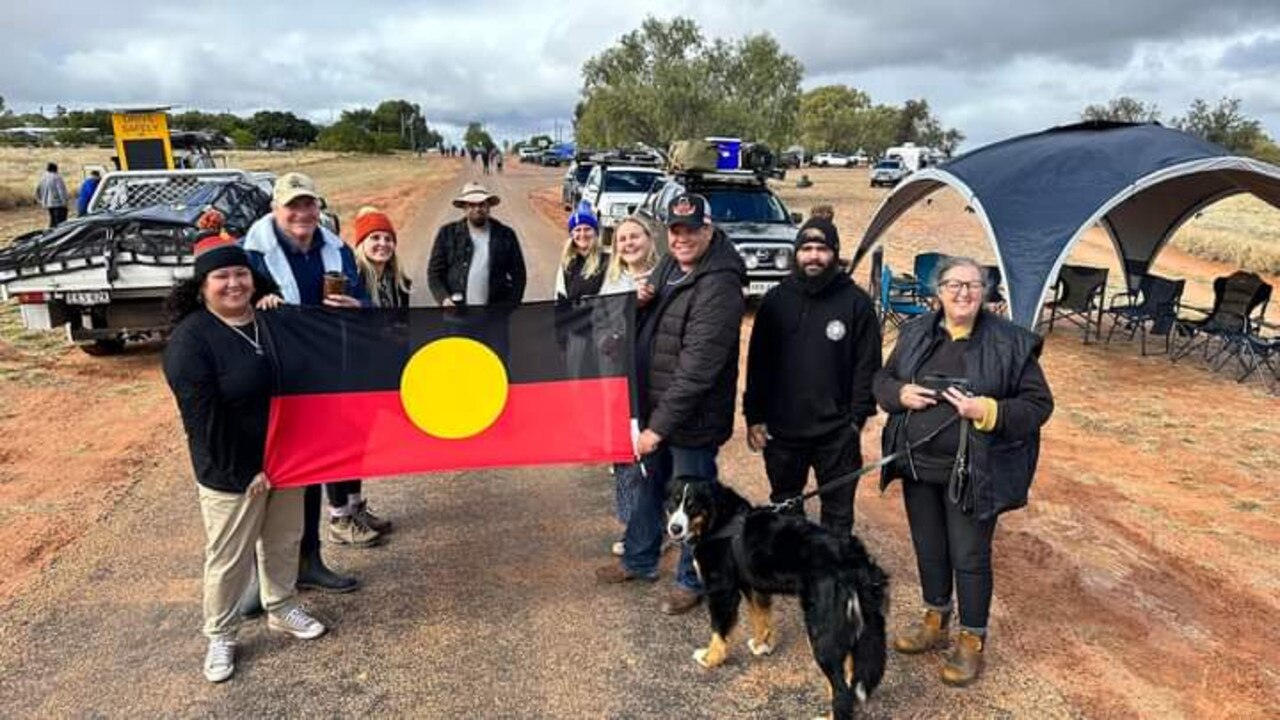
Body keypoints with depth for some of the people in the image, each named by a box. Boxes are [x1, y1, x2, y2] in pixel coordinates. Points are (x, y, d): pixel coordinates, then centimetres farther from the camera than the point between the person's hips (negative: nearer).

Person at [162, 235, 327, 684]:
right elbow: (204, 418, -19)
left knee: (284, 541, 20)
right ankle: (220, 636, 29)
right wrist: (240, 474, -18)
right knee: (229, 558, 9)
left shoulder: (273, 319, 1)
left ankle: (281, 609, 40)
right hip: (233, 473, -6)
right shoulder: (190, 340, -17)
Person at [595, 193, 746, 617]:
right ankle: (640, 560, 45)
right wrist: (641, 303, -7)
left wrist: (660, 425, -26)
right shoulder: (668, 266, 4)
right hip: (655, 407, 9)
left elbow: (696, 368, -28)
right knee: (649, 484, 24)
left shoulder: (718, 287, -24)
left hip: (692, 418, -8)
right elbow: (648, 326, 17)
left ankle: (693, 581, 31)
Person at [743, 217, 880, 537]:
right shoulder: (776, 300, 3)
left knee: (838, 514, 10)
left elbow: (867, 365, -3)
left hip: (837, 433, -2)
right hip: (781, 428, 3)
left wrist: (857, 417, -8)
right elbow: (757, 362, 4)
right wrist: (754, 416, 0)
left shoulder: (856, 301, -4)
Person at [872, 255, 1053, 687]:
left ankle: (972, 641, 26)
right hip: (918, 465, 4)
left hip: (972, 472, -4)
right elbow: (883, 380, 12)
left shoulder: (1010, 343, -9)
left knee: (970, 556, 7)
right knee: (928, 548, 18)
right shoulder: (916, 334, 3)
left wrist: (988, 412, -22)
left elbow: (1039, 404, -7)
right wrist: (901, 393, -10)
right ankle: (935, 621, 40)